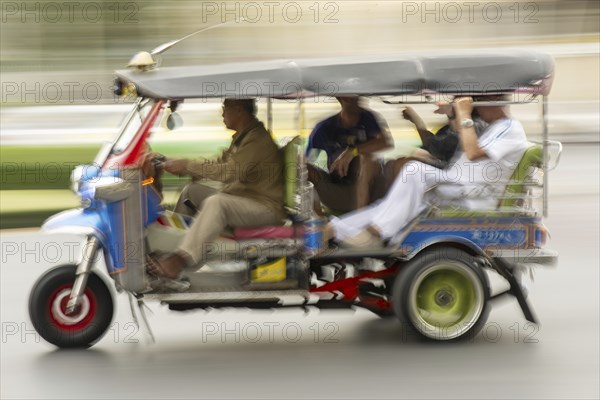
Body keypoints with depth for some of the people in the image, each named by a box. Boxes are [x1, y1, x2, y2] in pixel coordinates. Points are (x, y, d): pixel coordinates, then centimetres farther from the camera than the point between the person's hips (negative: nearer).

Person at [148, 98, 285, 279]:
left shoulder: (258, 139, -17)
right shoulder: (241, 137, 16)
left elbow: (231, 171, -26)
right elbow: (219, 163, 20)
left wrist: (187, 166, -20)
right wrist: (182, 166, 7)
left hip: (266, 208, -11)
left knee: (216, 202, -36)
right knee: (191, 191, 10)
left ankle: (180, 260, -49)